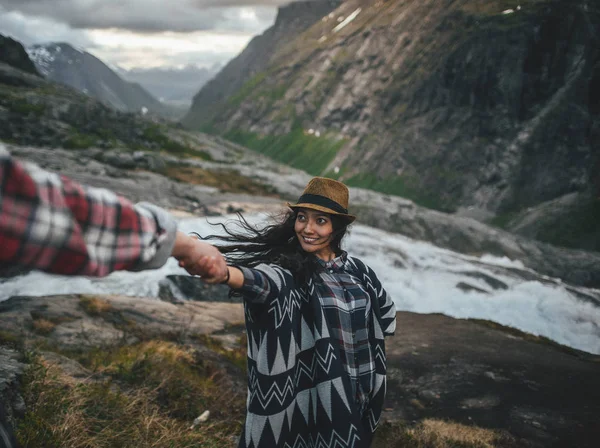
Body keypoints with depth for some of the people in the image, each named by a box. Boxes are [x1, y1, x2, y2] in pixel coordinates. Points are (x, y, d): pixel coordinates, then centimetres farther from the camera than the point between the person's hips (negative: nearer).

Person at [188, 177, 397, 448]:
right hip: (304, 394, -4)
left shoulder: (356, 270, 0)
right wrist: (224, 274, -61)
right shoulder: (287, 266, -15)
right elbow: (263, 279, -40)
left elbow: (386, 313, 16)